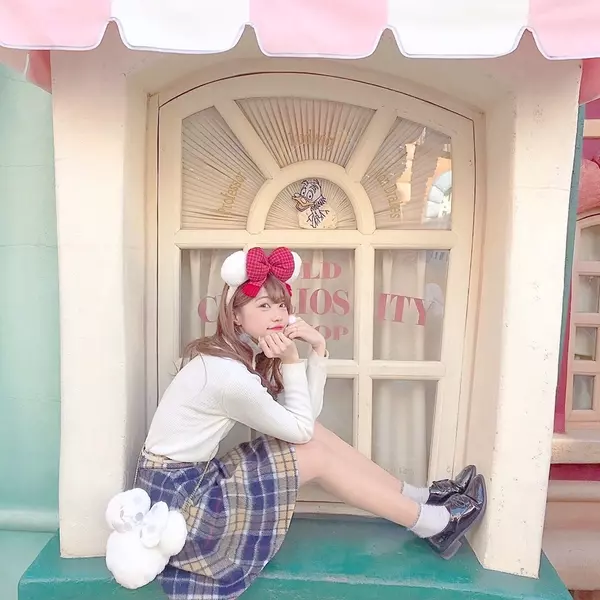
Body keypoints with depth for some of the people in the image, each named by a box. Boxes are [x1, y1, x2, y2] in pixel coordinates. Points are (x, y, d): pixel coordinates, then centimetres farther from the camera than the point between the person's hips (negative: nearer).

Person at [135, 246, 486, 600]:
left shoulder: (237, 354, 3)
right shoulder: (229, 375, -25)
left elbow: (306, 418, 0)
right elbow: (300, 430, -15)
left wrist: (318, 349, -9)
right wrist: (291, 362, -15)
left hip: (195, 479, 8)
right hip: (180, 497, -8)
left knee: (315, 435, -2)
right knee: (315, 452, -10)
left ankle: (423, 499, 10)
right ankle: (434, 524, 5)